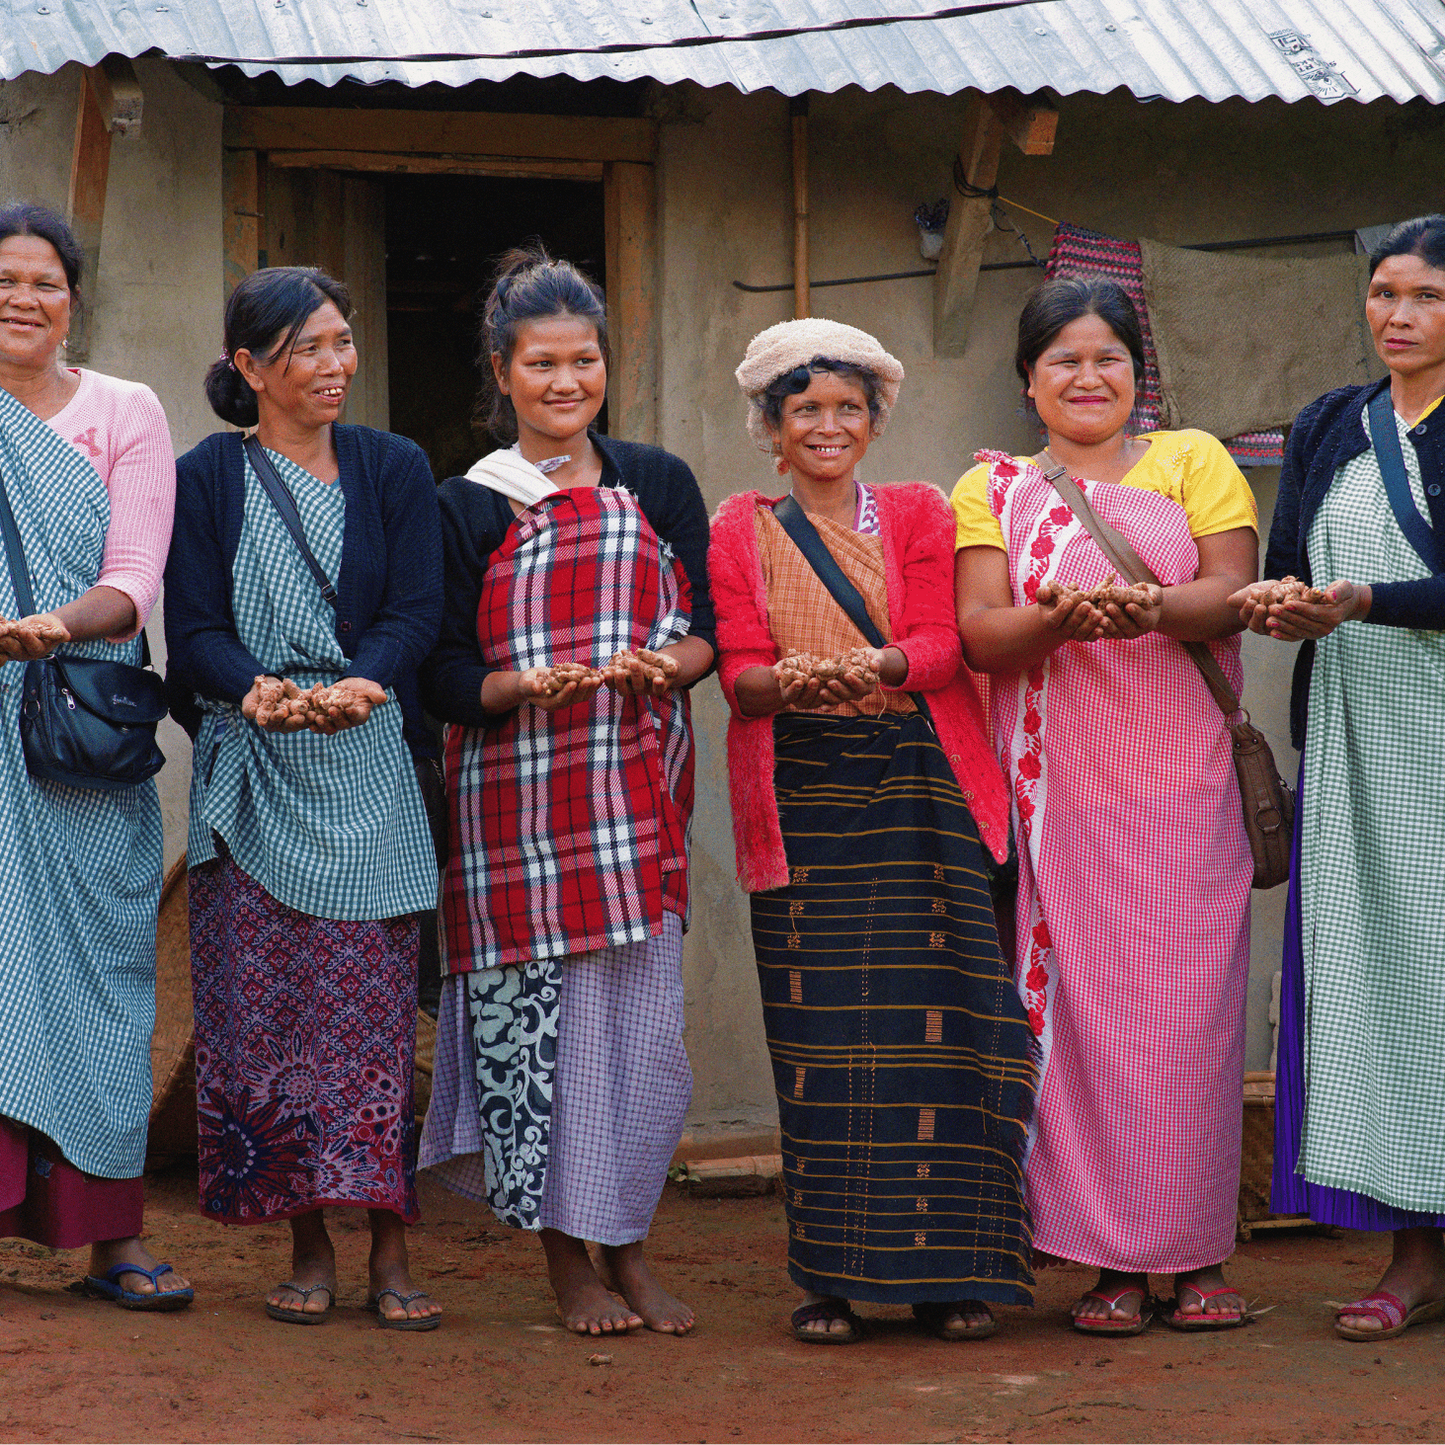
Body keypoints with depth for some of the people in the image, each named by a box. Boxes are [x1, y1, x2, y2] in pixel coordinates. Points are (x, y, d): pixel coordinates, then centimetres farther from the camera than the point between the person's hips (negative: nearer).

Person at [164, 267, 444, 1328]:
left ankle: (390, 1251, -3)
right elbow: (195, 627, 0)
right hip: (250, 766, 0)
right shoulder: (207, 479, 7)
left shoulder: (395, 470, 11)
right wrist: (257, 690, -21)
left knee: (374, 1009, -5)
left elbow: (417, 611, 1)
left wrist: (358, 685, -20)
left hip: (366, 765, 0)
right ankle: (307, 1249, 5)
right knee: (261, 1010, -3)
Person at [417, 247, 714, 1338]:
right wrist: (535, 685, -20)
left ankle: (627, 1244, 11)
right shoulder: (468, 508, 4)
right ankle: (566, 1256, 8)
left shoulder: (659, 486, 11)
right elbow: (445, 681, -1)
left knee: (645, 1018, -1)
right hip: (515, 799, -2)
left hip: (639, 791, 2)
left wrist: (666, 663, -15)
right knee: (531, 1018, -4)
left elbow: (708, 631, 7)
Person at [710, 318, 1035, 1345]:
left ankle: (952, 1269, -3)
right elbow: (737, 670, 2)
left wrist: (877, 664, -21)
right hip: (800, 791, 0)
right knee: (819, 1027, -4)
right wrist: (787, 682, -21)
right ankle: (832, 1276, 0)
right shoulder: (739, 531, 11)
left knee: (932, 1015, -6)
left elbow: (944, 642, 0)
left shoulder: (918, 513, 10)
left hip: (920, 784, 0)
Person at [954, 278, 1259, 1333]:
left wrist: (1156, 608, -22)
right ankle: (1112, 1260, 0)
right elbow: (979, 633, -1)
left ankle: (1199, 1256, 1)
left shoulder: (1192, 460, 11)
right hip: (1061, 788, 0)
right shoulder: (992, 489, 12)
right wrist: (1058, 620, -22)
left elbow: (1234, 589, -2)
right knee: (1081, 1001, -4)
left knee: (1188, 1001, -4)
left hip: (1183, 779, 0)